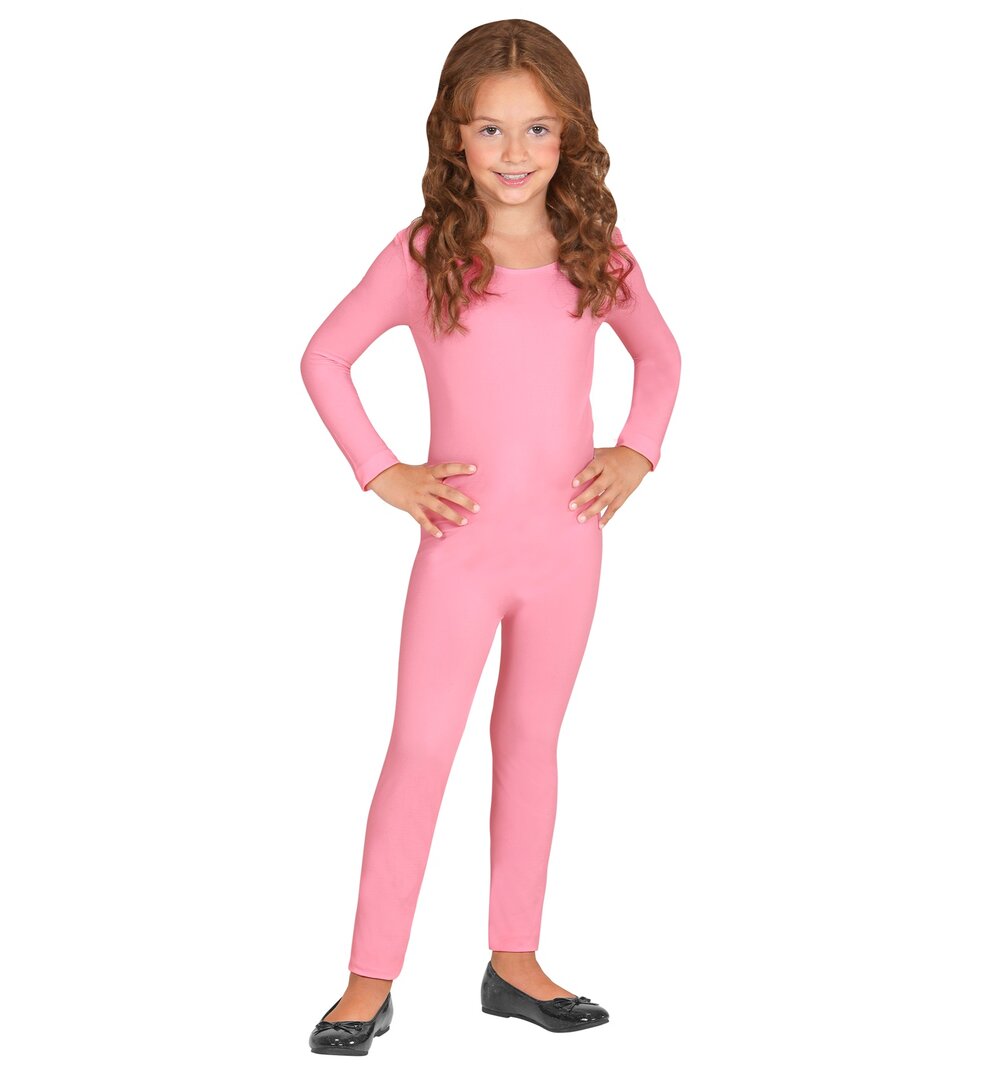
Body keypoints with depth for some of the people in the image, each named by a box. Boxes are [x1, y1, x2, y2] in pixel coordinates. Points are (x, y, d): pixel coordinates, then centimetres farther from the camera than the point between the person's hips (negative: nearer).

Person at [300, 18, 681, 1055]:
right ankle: (370, 982, 8)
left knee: (531, 744, 13)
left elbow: (659, 354, 17)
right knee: (421, 748, 0)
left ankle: (515, 962, 25)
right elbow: (325, 358, -1)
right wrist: (382, 473, -7)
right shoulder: (425, 254, -7)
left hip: (568, 543, 3)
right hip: (462, 544, -3)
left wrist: (637, 453, 3)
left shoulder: (595, 252, 1)